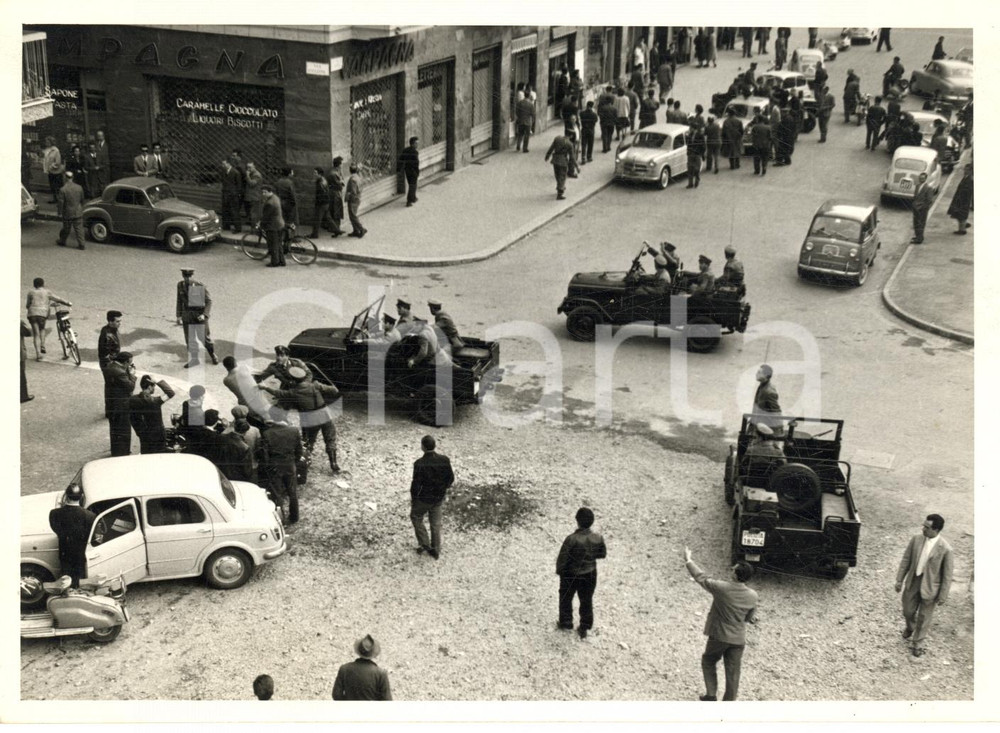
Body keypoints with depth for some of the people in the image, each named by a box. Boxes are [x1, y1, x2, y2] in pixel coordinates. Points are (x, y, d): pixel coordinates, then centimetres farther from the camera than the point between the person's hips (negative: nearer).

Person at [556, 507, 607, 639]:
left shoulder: (571, 539, -33)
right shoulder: (598, 538, -21)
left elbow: (562, 558, -22)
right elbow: (603, 554, -3)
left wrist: (559, 570, -2)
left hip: (571, 575, -3)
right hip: (590, 574, 3)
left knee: (566, 598, 24)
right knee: (586, 600, 24)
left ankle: (566, 623, 43)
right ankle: (584, 628, 38)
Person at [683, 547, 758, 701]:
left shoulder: (721, 588, -21)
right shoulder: (752, 595, -11)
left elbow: (701, 577, -6)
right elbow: (750, 618, 2)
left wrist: (688, 561, 7)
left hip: (719, 636, -2)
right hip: (738, 639, 2)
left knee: (708, 662, 23)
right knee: (733, 673, 12)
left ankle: (711, 695, 22)